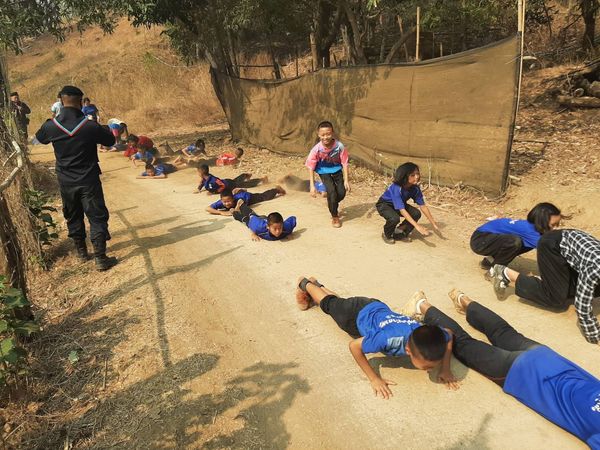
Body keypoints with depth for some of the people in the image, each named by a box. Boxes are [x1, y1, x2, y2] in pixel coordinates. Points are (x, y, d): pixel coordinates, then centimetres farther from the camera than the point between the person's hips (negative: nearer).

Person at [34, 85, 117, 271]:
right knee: (97, 217, 1)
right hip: (88, 181, -4)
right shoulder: (90, 126, -17)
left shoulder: (52, 125, -8)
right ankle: (100, 258, -1)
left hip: (66, 181, 4)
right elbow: (110, 140, -1)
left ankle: (81, 250, 35)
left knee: (73, 215, 20)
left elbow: (39, 137, 15)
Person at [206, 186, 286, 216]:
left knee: (264, 196, 23)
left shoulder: (237, 199, -46)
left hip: (247, 196, -2)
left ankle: (277, 189, 46)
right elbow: (208, 208, -50)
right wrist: (222, 212, -60)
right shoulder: (221, 202, -42)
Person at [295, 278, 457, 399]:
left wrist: (445, 369, -22)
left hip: (377, 307, 4)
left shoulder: (430, 337, -38)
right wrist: (374, 379, -36)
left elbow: (449, 335, -14)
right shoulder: (390, 338, -51)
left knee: (338, 301, 33)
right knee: (331, 304, 28)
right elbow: (354, 346, -36)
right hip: (358, 314, -4)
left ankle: (318, 285, 60)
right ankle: (305, 284, 54)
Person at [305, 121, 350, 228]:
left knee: (342, 192, -3)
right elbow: (311, 167, -18)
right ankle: (335, 217, 4)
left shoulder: (339, 146, -27)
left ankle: (333, 205, 34)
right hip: (324, 171, -2)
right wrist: (312, 186, -20)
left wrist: (346, 180, -16)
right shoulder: (317, 149, -28)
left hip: (337, 170, 2)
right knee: (332, 191, -18)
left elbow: (344, 163, -15)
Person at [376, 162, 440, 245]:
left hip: (399, 204, 6)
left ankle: (400, 234, 4)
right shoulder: (396, 188, -37)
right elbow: (402, 210, -41)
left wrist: (433, 224, -10)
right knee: (394, 218, -35)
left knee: (416, 214, -16)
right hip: (384, 205, -6)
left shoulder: (415, 188, -18)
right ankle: (387, 235, -3)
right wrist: (417, 226, -46)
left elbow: (423, 206, -10)